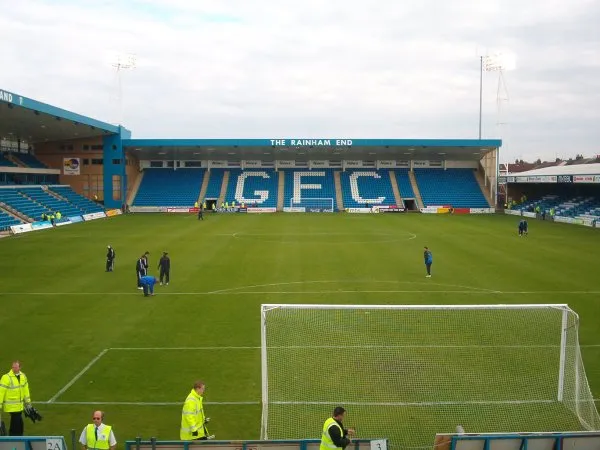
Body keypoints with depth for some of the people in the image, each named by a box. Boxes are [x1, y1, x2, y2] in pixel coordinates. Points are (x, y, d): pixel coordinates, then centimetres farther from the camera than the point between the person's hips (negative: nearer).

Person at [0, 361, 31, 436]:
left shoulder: (23, 376, 6)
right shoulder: (6, 378, -15)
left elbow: (25, 389, 16)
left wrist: (28, 401, 19)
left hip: (20, 405, 7)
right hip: (11, 406, -7)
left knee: (14, 424, 16)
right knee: (18, 423, -9)